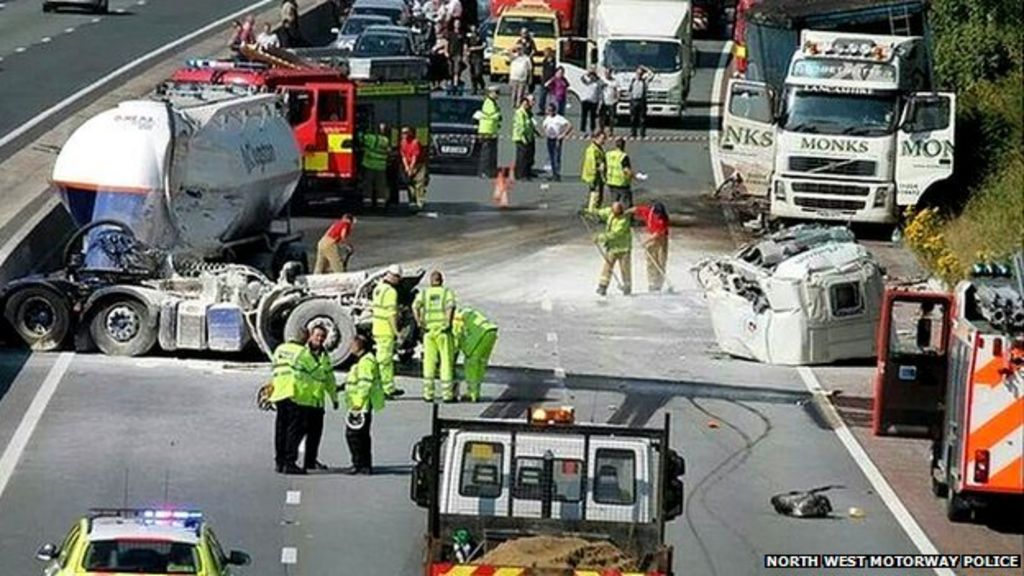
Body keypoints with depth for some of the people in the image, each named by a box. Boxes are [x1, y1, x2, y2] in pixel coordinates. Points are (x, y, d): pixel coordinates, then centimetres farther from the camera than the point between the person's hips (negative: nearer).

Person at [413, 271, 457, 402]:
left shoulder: (424, 293, 9)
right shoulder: (447, 292, 4)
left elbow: (415, 306, -9)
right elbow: (451, 306, -17)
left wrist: (420, 323, -7)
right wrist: (448, 323, -14)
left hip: (428, 330, 2)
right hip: (443, 330, -2)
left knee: (429, 362, 9)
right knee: (446, 361, 3)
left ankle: (428, 394, 7)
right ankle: (447, 394, 1)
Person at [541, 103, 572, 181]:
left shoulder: (559, 118, -13)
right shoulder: (547, 118, 9)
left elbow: (569, 125, -18)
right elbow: (544, 126, 28)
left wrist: (563, 134, -18)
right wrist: (545, 133, 9)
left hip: (557, 139, -7)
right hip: (549, 139, 7)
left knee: (557, 157, -9)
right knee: (551, 158, 10)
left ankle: (558, 175, -6)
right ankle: (553, 174, 18)